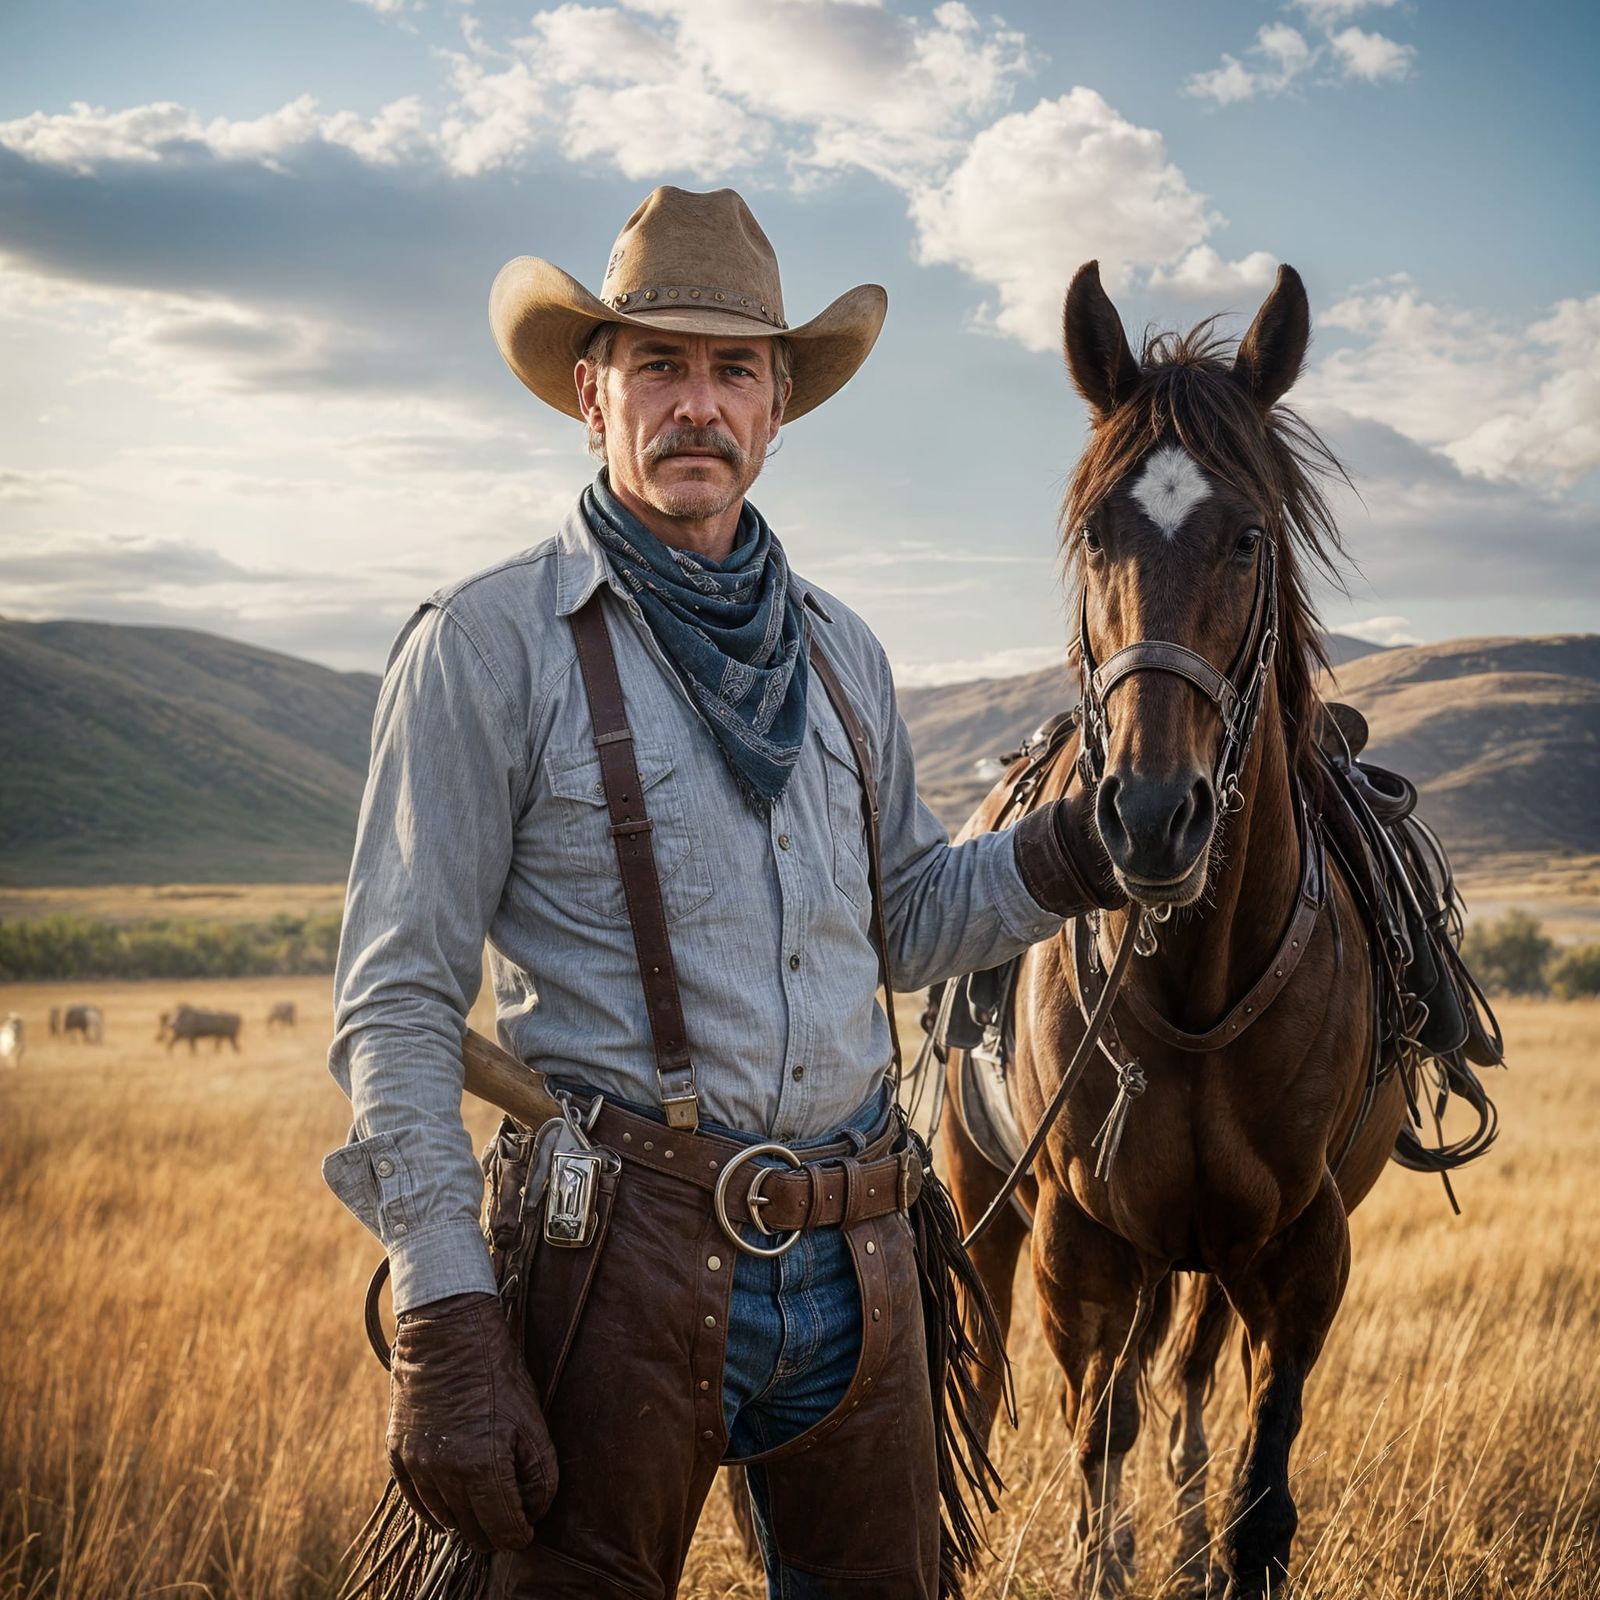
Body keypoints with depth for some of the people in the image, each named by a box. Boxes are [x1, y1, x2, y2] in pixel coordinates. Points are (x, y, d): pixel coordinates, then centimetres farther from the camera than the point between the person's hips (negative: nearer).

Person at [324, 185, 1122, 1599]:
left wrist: (1064, 855, 2)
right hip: (629, 1253, -5)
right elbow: (397, 1007, -9)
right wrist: (443, 1325, -17)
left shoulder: (839, 650, 12)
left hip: (856, 1256, 6)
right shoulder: (489, 646, -6)